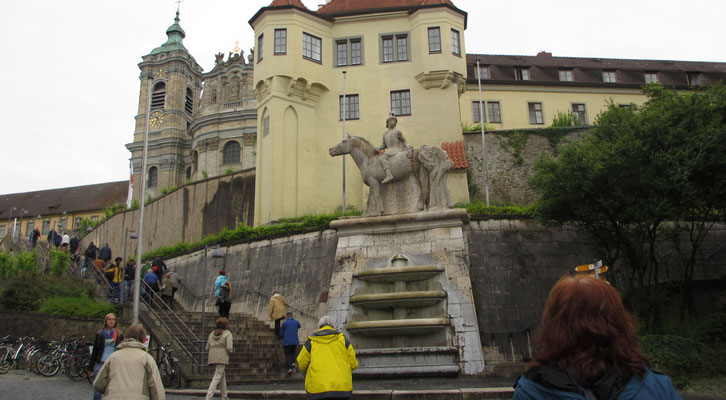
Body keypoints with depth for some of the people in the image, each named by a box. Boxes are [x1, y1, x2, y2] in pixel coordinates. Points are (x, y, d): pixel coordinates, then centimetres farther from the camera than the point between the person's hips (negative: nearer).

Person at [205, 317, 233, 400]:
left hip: (212, 357, 6)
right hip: (222, 358, -6)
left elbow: (207, 348, 14)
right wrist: (231, 351, 11)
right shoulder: (228, 333, -1)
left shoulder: (212, 333, 15)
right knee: (217, 377, -8)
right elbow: (229, 348, -10)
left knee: (222, 375, 18)